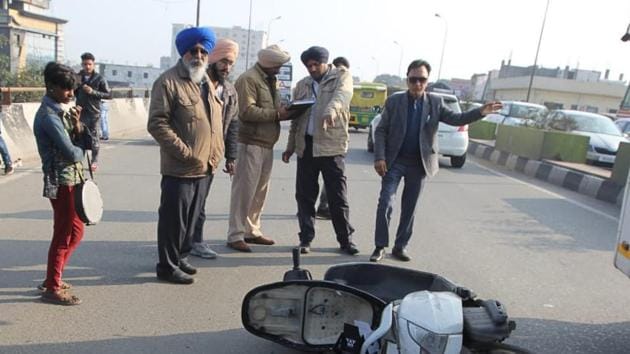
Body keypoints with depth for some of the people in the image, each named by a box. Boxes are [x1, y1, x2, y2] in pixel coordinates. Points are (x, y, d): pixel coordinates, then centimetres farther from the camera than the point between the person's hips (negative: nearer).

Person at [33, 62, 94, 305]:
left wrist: (77, 125, -10)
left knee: (75, 231, 17)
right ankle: (52, 288, 13)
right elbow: (71, 153, -24)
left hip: (72, 180, 9)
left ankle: (52, 278, 31)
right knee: (64, 235, 0)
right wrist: (80, 150, -2)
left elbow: (87, 143, 8)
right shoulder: (48, 115, -16)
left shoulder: (61, 111, 12)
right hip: (62, 182, -9)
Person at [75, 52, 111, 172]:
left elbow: (108, 95, -5)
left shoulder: (99, 79, -3)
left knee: (94, 138, 3)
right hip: (80, 112, 3)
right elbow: (73, 91, 19)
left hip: (94, 113, -2)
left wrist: (93, 92, -16)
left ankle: (94, 161, 15)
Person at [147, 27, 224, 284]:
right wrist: (185, 153, -19)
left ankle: (181, 258, 33)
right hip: (179, 168, -7)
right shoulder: (168, 82, -9)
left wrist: (216, 154, 11)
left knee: (191, 218, 17)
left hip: (205, 167, 8)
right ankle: (167, 267, 17)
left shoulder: (207, 83, 16)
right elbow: (157, 124, -15)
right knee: (173, 219, 2)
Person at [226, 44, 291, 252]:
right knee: (244, 190, -5)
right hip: (250, 143, -9)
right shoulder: (248, 79, -9)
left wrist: (284, 112, 6)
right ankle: (235, 235, 3)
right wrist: (277, 114, -19)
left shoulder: (271, 81, 20)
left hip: (267, 144, 9)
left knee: (260, 191, 12)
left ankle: (251, 230, 23)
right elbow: (247, 111, -20)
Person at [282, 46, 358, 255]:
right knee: (304, 195, 7)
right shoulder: (302, 85, 16)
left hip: (332, 146, -4)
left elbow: (343, 94, -21)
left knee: (338, 196, 1)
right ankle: (306, 238, 18)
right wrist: (290, 146, 19)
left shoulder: (341, 76, 2)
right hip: (306, 145, 5)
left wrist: (331, 110, -42)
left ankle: (345, 239, 15)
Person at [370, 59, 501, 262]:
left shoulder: (435, 103, 3)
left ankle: (400, 247, 21)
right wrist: (379, 157, -12)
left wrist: (481, 112, -18)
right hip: (395, 161, -2)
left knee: (409, 208, 9)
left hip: (419, 164, 2)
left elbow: (456, 119, -2)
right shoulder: (394, 102, -2)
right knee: (386, 203, -7)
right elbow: (381, 131, -2)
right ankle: (380, 246, 5)